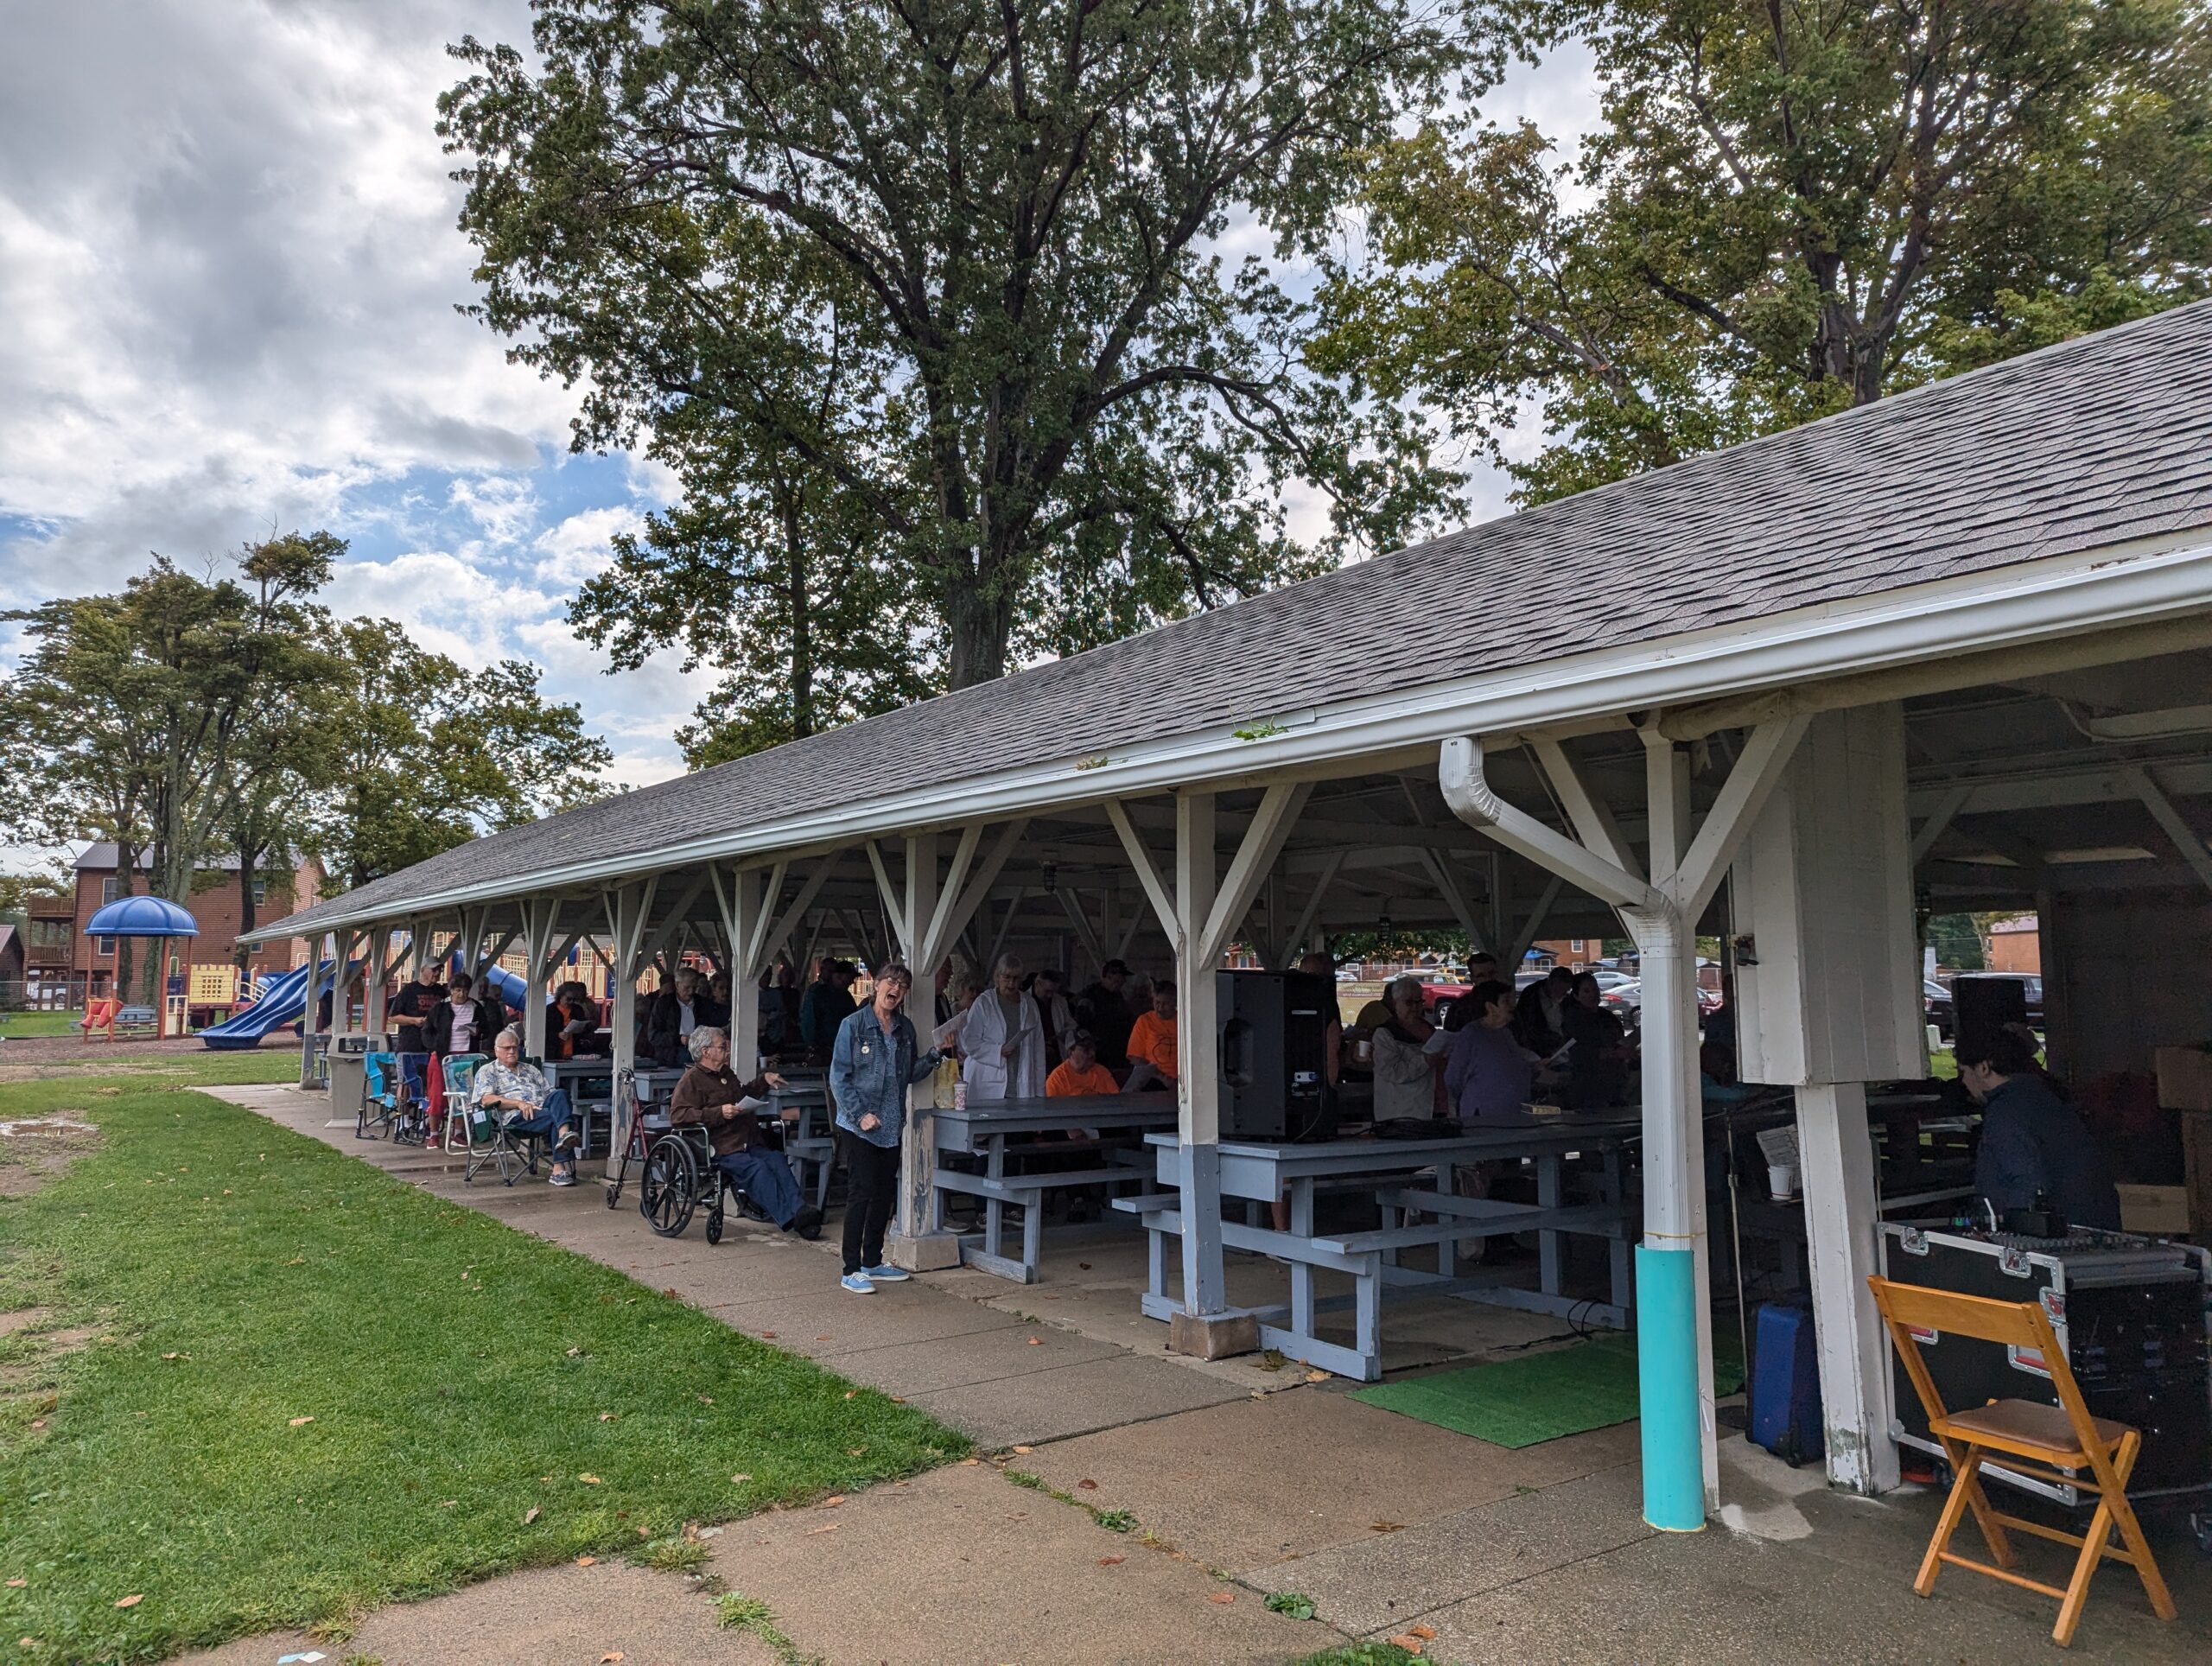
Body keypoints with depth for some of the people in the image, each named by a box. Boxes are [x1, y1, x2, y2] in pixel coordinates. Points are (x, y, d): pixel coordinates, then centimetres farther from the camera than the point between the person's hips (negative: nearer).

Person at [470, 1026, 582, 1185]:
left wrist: (557, 1102, -1)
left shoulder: (530, 1070, 33)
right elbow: (486, 1099, -3)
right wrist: (519, 1103, -15)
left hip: (542, 1108, 5)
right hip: (516, 1117, -5)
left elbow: (549, 1092, 26)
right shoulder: (487, 1071, 16)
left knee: (559, 1094, -31)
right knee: (556, 1118, -33)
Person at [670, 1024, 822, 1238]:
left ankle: (799, 1210, -37)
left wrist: (764, 1079, 32)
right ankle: (790, 1219, -36)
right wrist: (719, 1113, -19)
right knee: (757, 1168, -31)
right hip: (723, 1150, -7)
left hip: (751, 1144, 7)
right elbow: (677, 1114, -14)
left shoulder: (727, 1074, 27)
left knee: (777, 1160, -23)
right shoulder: (692, 1080, 0)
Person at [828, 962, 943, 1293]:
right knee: (861, 1192, -6)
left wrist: (933, 1056, -3)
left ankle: (872, 1262, 24)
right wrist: (860, 1114, -16)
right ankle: (851, 1271, 2)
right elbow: (839, 1078, -9)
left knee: (885, 1194, 11)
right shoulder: (853, 1025, -8)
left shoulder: (905, 1028, 10)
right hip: (858, 1126, -6)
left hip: (891, 1126, 6)